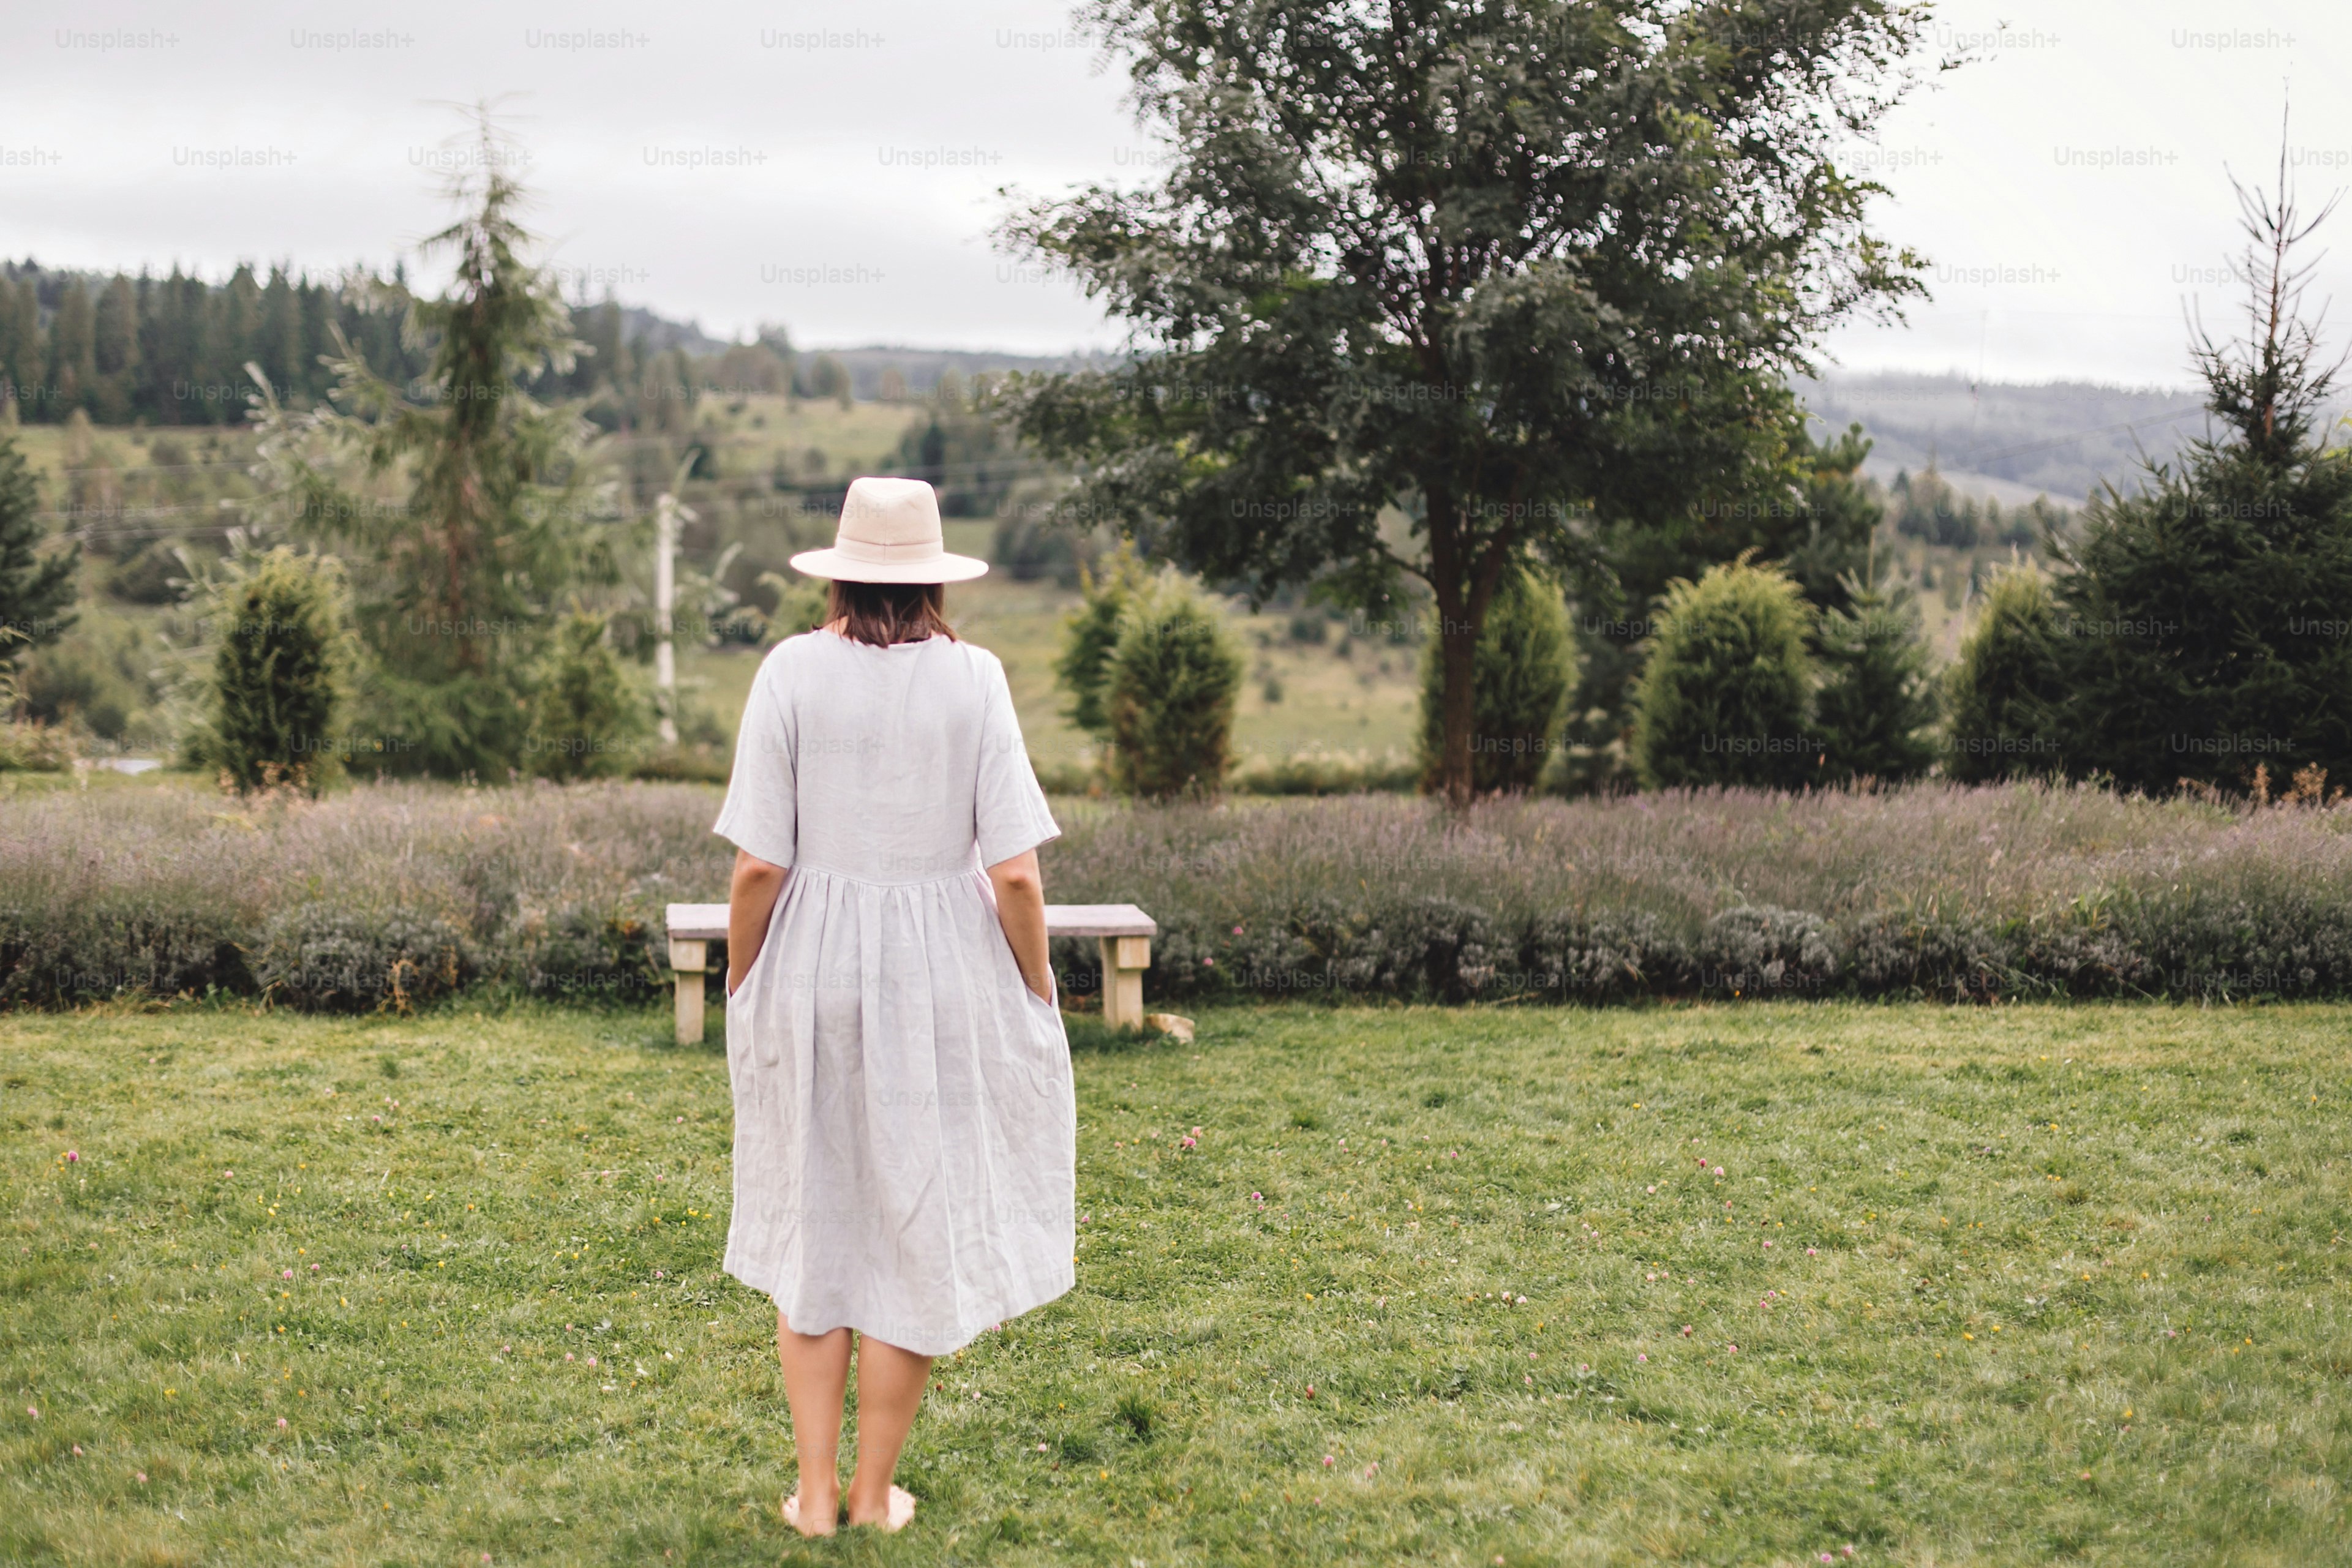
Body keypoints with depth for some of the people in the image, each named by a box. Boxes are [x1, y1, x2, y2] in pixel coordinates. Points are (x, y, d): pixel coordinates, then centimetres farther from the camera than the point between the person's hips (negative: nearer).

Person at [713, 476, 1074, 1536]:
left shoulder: (794, 671, -8)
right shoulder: (972, 677, -7)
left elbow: (758, 862, -10)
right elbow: (1014, 870, -11)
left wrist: (739, 983, 5)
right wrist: (1036, 989, 4)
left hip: (812, 970, 0)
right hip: (944, 975, 0)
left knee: (813, 1223, 16)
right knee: (919, 1227, 12)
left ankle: (815, 1491, 20)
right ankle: (874, 1492, 22)